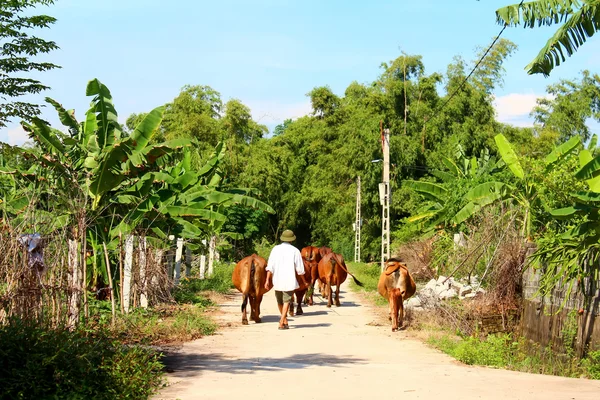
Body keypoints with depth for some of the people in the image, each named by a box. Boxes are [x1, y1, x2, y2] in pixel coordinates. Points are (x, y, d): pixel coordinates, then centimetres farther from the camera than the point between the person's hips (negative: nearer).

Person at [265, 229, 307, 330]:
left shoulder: (276, 249, 3)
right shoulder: (295, 251, -2)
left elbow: (270, 266, -3)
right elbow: (300, 269, -1)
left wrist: (267, 280, -2)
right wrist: (304, 281, 12)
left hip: (277, 280, 3)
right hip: (289, 280, -3)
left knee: (280, 302, 18)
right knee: (286, 301, 1)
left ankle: (285, 321, 33)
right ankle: (282, 323, -11)